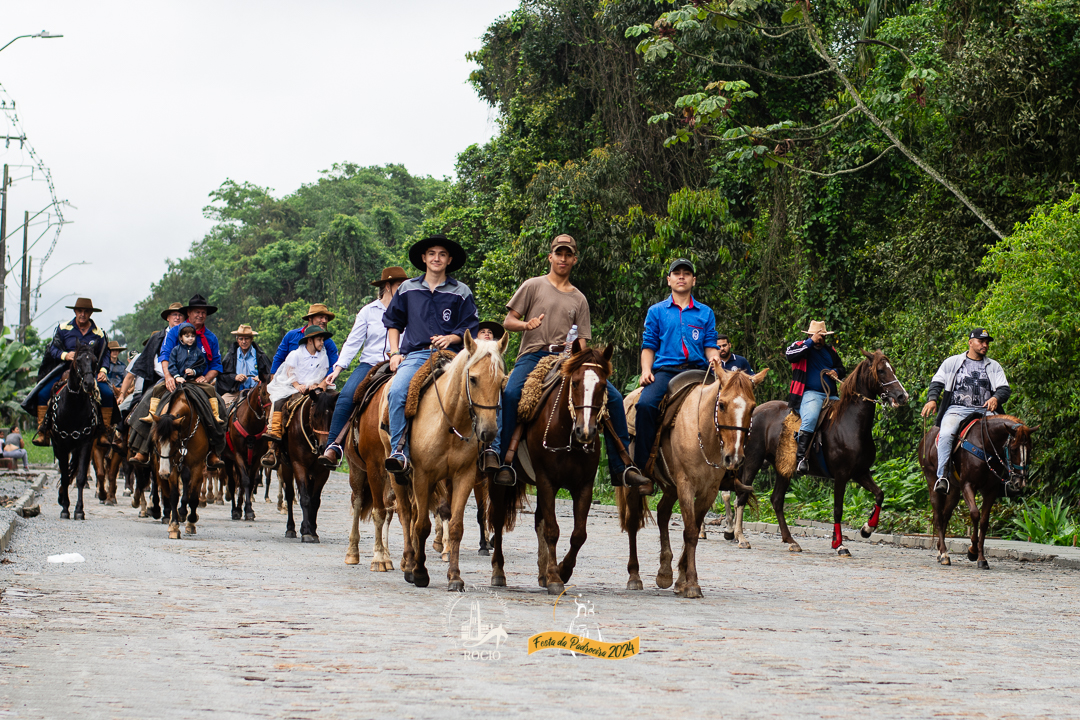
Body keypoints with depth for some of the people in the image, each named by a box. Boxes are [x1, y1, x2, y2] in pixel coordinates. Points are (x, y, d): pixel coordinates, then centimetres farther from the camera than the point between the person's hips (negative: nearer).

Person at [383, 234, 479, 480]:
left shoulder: (461, 292, 14)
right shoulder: (408, 289, 18)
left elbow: (470, 328, 13)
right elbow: (392, 323, 25)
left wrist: (451, 338, -7)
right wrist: (395, 353, 11)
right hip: (415, 355, 1)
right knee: (397, 391, -30)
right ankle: (399, 452, -31)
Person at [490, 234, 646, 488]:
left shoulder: (579, 299, 20)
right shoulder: (533, 286, 12)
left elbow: (582, 342, 18)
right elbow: (508, 322, 6)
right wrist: (527, 325, -15)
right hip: (533, 354, -3)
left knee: (613, 397, -12)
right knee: (510, 394, -35)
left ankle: (620, 467, -7)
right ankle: (500, 461, -30)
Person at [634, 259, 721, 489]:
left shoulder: (706, 313, 18)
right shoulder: (657, 312, 16)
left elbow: (710, 346, 14)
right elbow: (648, 346, 13)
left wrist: (714, 358, -9)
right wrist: (646, 371, -4)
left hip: (696, 371, 1)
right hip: (665, 370, -1)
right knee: (645, 405, -31)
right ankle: (640, 468, -29)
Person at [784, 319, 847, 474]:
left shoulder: (830, 351, 22)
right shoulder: (800, 346, 6)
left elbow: (842, 369, 31)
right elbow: (790, 355, -17)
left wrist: (836, 372, 5)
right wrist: (811, 342, -15)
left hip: (830, 396, 7)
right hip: (810, 393, -7)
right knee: (810, 418, -37)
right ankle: (800, 457, -37)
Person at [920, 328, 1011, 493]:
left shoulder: (994, 366, 20)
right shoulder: (952, 362, 16)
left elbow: (1005, 389, 11)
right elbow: (937, 382, 12)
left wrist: (996, 398, -13)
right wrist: (932, 399, -9)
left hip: (985, 410, 2)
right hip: (956, 409, -2)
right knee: (946, 434, -32)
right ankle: (942, 476, -33)